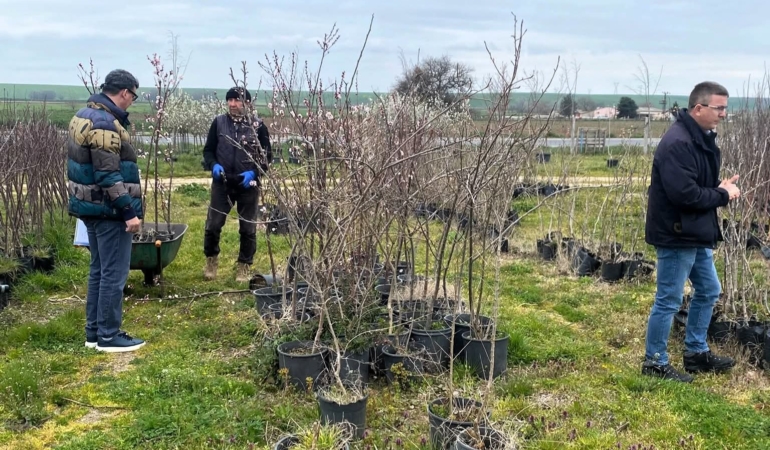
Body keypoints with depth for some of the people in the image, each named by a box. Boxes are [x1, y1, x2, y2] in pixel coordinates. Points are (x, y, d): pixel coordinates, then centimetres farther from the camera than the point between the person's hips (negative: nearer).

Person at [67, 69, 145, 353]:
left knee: (99, 270, 16)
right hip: (109, 210, -10)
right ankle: (108, 336, 6)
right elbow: (109, 175, -24)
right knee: (114, 273, -2)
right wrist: (129, 211, -22)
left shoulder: (84, 115, 13)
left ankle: (94, 332, 24)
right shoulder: (105, 123, -20)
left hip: (90, 206, 10)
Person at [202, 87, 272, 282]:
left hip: (248, 185, -1)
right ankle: (211, 260, 26)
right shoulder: (218, 122, 2)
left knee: (248, 228, 7)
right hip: (222, 183, 1)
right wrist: (213, 165, -12)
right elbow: (208, 150, 8)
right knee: (213, 225, 3)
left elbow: (267, 156, 2)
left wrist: (254, 172, -13)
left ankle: (244, 266, 22)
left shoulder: (258, 126, -2)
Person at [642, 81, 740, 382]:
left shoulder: (702, 139, 10)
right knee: (669, 300, 0)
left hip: (696, 234, 11)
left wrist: (722, 188, -3)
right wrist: (723, 195, -15)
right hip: (677, 235, -11)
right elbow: (684, 193, -29)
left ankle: (696, 353, 34)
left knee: (709, 291, 20)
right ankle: (655, 361, 14)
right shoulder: (677, 143, -23)